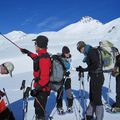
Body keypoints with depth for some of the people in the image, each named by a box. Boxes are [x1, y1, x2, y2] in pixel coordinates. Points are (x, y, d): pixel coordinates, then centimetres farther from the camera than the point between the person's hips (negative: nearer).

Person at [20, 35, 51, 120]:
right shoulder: (43, 56, 5)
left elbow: (45, 77, -31)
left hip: (42, 89, -10)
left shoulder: (44, 58, -26)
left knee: (39, 109, 0)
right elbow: (37, 58, 31)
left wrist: (37, 89, -32)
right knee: (38, 106, 27)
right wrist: (28, 53, 37)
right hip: (41, 88, 10)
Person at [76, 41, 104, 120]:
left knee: (97, 99, -4)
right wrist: (82, 69, 7)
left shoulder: (92, 51, -14)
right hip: (94, 77, 10)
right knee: (92, 98, 17)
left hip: (97, 77, -10)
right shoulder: (89, 53, 14)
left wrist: (84, 69, -15)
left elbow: (95, 65, -22)